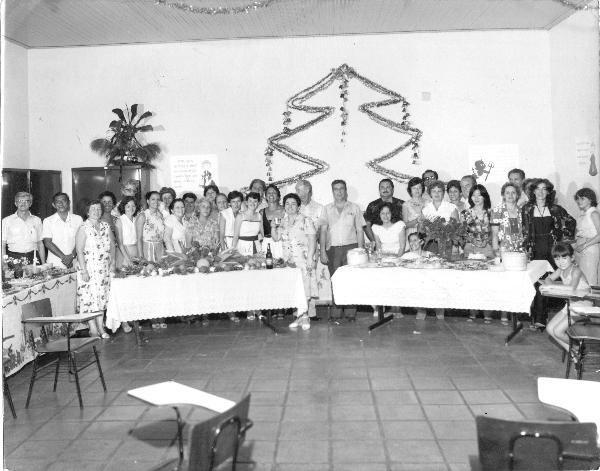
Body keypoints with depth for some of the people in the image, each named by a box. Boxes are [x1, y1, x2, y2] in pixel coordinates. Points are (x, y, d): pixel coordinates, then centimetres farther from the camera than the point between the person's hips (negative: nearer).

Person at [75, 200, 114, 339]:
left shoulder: (106, 226, 9)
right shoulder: (83, 228, -6)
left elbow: (112, 245, 16)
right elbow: (79, 250, -11)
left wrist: (113, 262, 8)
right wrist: (83, 270, -16)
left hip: (104, 269, 5)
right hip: (89, 268, -5)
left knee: (102, 296, 6)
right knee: (89, 297, -5)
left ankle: (100, 327, 12)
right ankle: (93, 328, 1)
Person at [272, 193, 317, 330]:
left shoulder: (305, 221, -2)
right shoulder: (282, 221, 14)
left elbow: (312, 240, -6)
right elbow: (276, 238, 16)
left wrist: (310, 258, -15)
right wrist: (273, 227, -2)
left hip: (303, 259, -5)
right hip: (288, 260, 5)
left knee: (304, 287, -8)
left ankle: (303, 316, -1)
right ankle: (301, 316, 8)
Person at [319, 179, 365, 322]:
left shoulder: (354, 208, 9)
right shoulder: (327, 209, 12)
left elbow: (360, 231, 8)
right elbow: (323, 231, 8)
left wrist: (360, 250, -1)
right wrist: (322, 251, 0)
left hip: (350, 247, -1)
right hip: (332, 248, 1)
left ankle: (351, 312, 1)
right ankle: (335, 313, 3)